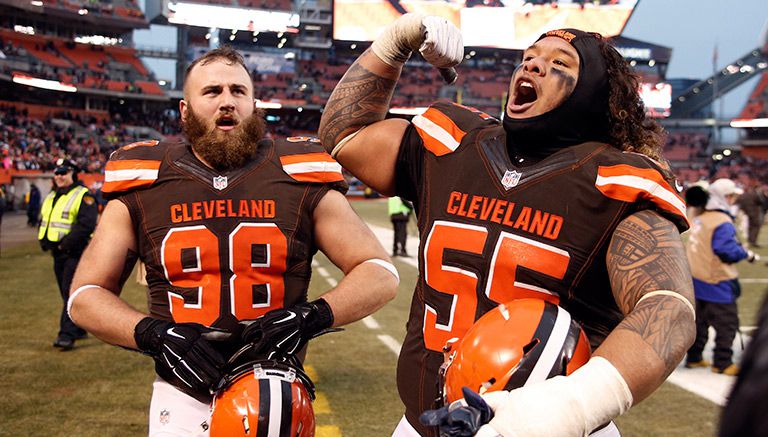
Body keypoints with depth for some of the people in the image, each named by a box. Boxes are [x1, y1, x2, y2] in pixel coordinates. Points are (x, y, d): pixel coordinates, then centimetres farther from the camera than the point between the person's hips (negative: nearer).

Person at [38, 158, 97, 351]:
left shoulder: (83, 196, -9)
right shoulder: (51, 197, 18)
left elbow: (86, 224, -19)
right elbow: (43, 221, 23)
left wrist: (66, 244, -21)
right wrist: (44, 242, 6)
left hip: (75, 252, -9)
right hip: (58, 253, 9)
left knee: (71, 292, -12)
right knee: (66, 292, 14)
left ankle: (67, 335, -13)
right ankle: (79, 329, 25)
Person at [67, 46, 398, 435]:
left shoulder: (301, 180, -3)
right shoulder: (142, 187, -1)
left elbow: (380, 275, -2)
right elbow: (85, 296, 3)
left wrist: (311, 317, -20)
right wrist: (154, 335, -16)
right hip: (184, 397, 0)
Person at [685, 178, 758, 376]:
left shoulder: (701, 218, 9)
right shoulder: (723, 223, -18)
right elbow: (727, 252, -24)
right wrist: (747, 254, -7)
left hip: (697, 279, 9)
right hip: (717, 282, -9)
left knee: (700, 320, 17)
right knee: (727, 322, 0)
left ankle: (694, 358, 23)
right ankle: (722, 363, 2)